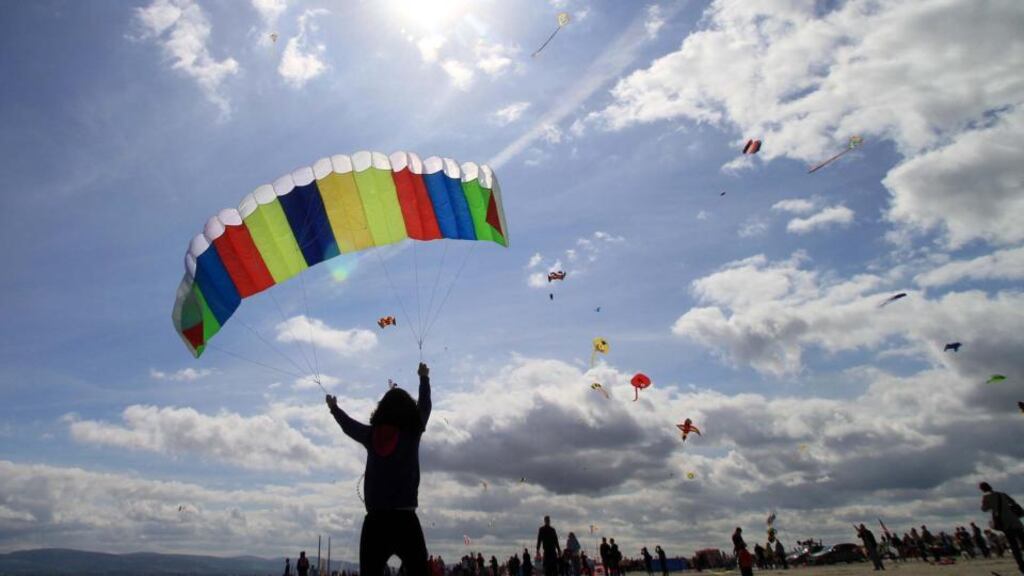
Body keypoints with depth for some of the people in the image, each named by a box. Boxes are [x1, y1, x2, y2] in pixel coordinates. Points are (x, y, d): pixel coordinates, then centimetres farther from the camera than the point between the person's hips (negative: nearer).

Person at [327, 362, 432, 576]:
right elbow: (424, 406, 15)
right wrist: (424, 377, 31)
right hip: (405, 519, -3)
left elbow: (348, 424, 24)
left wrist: (334, 408, 44)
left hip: (375, 520, 3)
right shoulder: (412, 433, -3)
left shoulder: (371, 436, 4)